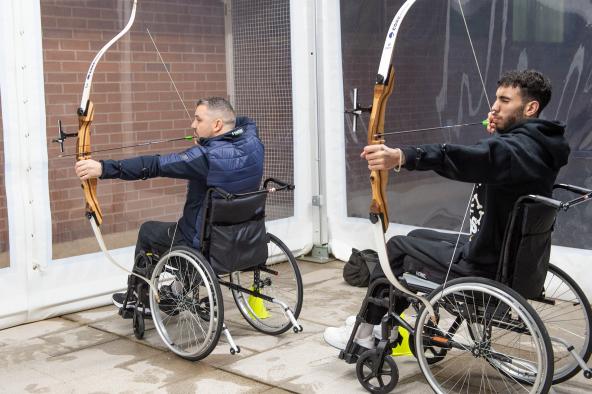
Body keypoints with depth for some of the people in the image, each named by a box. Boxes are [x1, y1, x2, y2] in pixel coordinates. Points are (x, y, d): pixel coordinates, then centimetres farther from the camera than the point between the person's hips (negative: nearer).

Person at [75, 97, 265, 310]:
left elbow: (154, 166, -31)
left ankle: (135, 298, 37)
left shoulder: (206, 156, -28)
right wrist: (207, 139, 19)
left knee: (147, 230, 20)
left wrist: (103, 168, -30)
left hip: (203, 245, -6)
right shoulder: (252, 144, -8)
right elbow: (246, 122, 16)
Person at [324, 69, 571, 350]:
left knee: (397, 247, 4)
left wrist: (402, 157, -56)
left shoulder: (521, 148, -26)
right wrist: (496, 135, -2)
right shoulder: (535, 144, 5)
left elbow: (474, 159, -45)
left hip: (484, 268, -10)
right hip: (506, 254, 10)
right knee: (417, 237, 22)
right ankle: (378, 323, 32)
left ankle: (363, 335, 19)